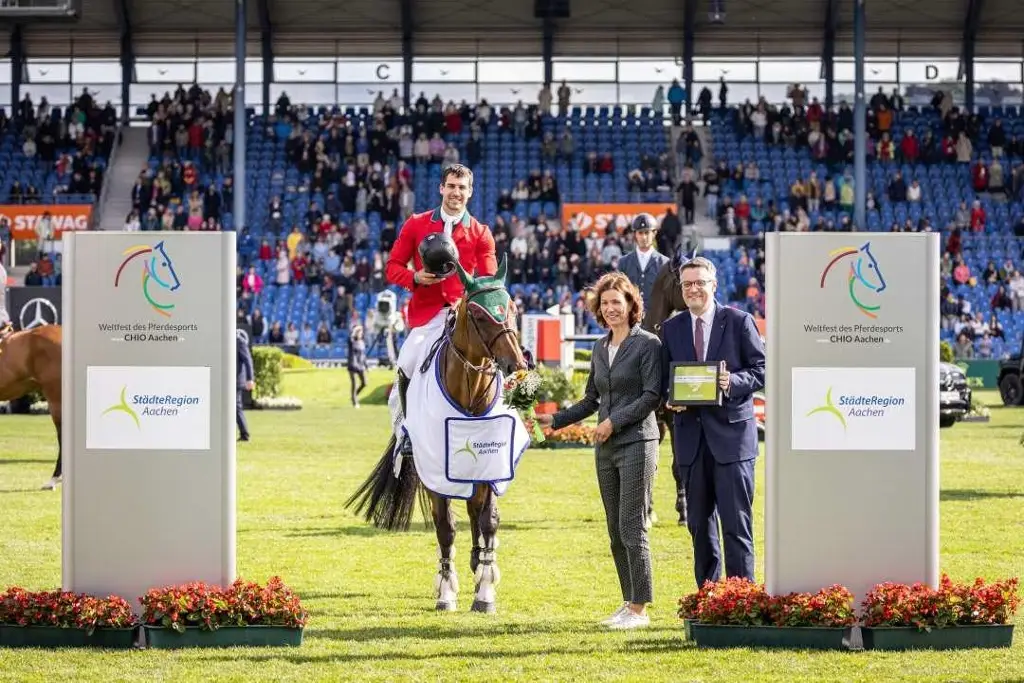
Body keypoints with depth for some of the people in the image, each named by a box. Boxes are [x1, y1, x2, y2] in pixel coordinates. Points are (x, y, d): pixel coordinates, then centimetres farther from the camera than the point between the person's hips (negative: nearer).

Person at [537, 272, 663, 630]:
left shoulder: (648, 344, -6)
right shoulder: (600, 348, 15)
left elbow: (652, 395, -12)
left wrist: (615, 421, -16)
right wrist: (555, 420, 13)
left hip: (636, 443, -7)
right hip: (605, 449, 7)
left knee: (632, 527, -9)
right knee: (615, 530, 8)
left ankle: (640, 608, -6)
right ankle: (629, 602, 14)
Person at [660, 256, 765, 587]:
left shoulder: (739, 321, 0)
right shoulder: (671, 328, 11)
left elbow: (761, 369, -1)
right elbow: (664, 378, 16)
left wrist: (734, 382, -19)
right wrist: (670, 399, -6)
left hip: (731, 432, -4)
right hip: (691, 434, 4)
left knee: (736, 520, -7)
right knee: (699, 522, 10)